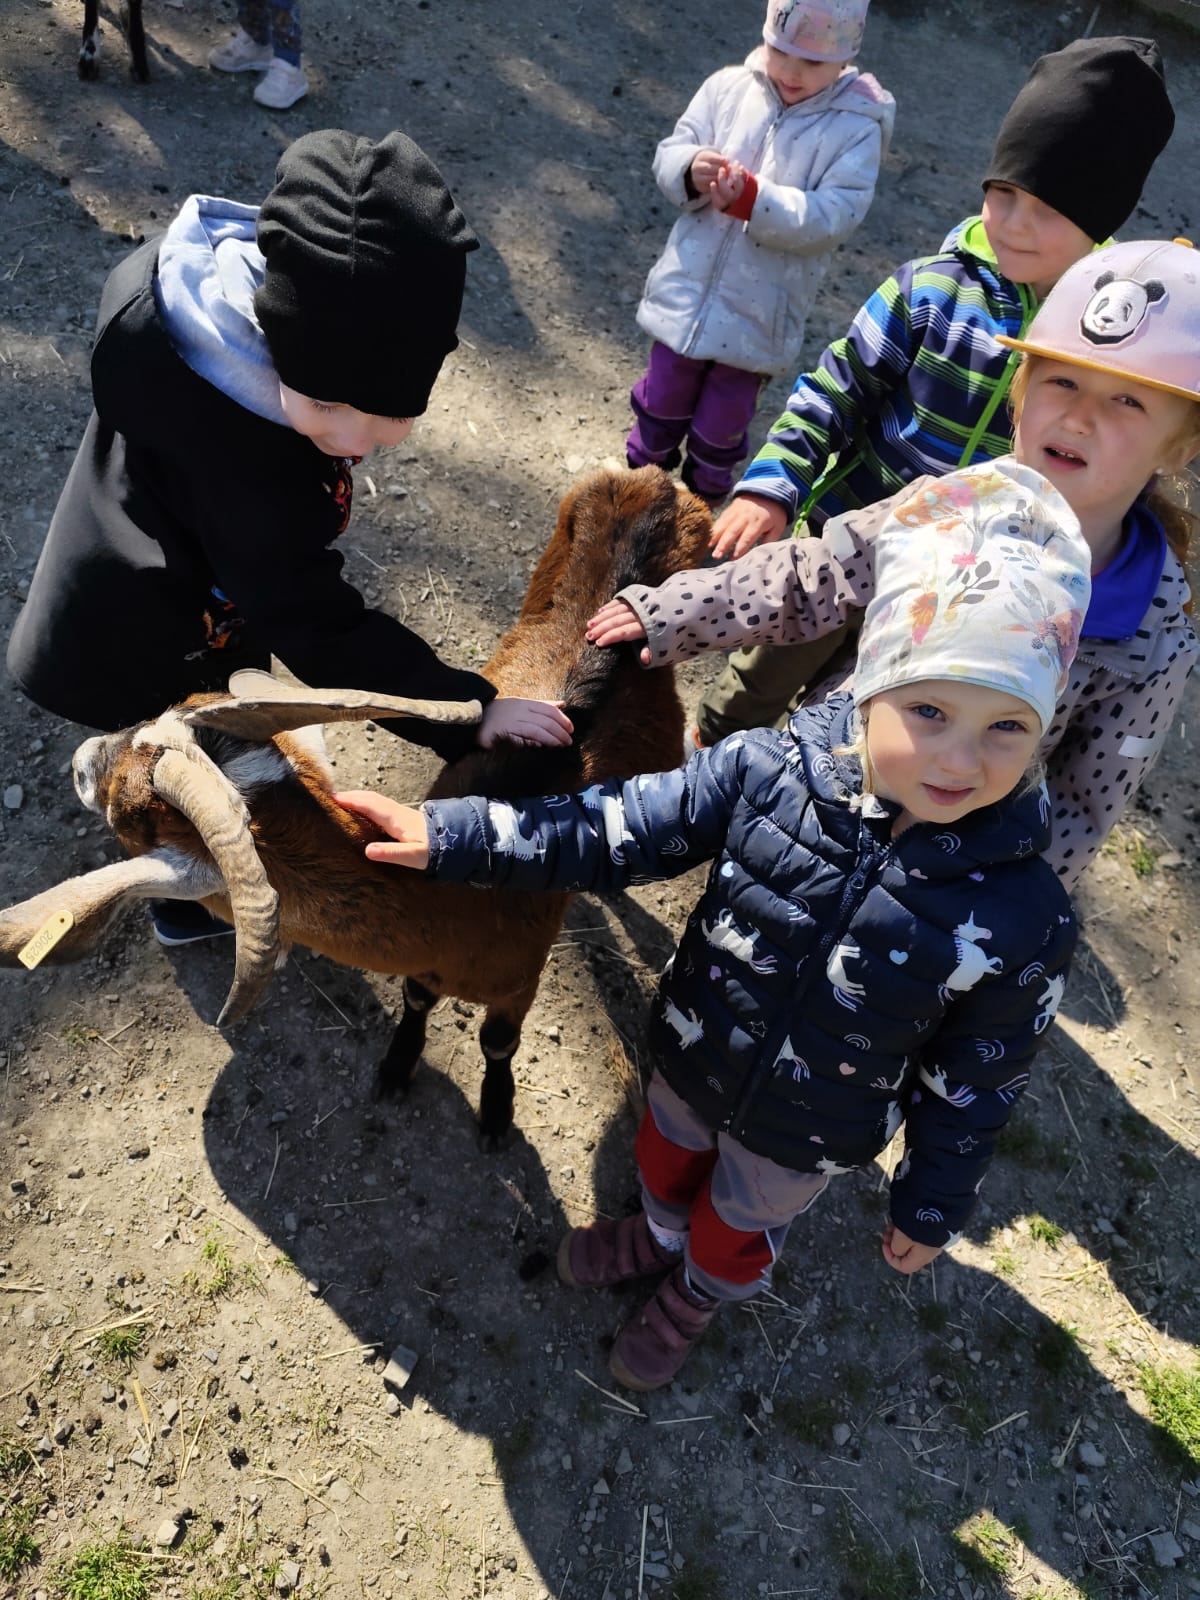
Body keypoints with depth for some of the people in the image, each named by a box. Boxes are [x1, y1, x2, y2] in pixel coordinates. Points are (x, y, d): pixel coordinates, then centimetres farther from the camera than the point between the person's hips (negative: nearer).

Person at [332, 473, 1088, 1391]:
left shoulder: (1022, 922, -30)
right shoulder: (769, 771, -29)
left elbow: (974, 1088, -15)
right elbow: (620, 831, -19)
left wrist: (932, 1206, -3)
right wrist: (455, 835, -22)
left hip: (805, 1135, -1)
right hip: (696, 1061, 2)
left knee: (735, 1233, 28)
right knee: (667, 1160, 33)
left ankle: (694, 1297, 66)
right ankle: (660, 1236, 70)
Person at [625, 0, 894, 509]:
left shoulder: (857, 129, -10)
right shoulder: (728, 87, -2)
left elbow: (833, 217, -19)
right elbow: (669, 153, 0)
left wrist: (753, 199, -30)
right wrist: (691, 170, -24)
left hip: (757, 317, -3)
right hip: (686, 294, 3)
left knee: (721, 425, 15)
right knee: (662, 401, 19)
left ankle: (701, 502, 40)